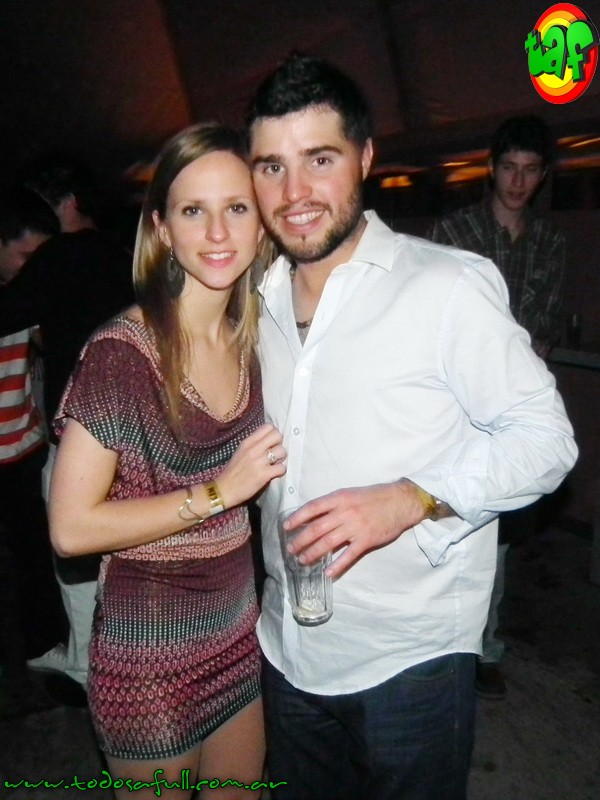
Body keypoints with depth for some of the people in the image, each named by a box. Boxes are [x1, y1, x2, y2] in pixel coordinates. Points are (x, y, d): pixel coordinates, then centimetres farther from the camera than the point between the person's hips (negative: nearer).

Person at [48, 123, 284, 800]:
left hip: (238, 632, 6)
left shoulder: (252, 342, 0)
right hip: (149, 654, -6)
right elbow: (70, 527, -20)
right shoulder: (120, 354, -20)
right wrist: (219, 493, -21)